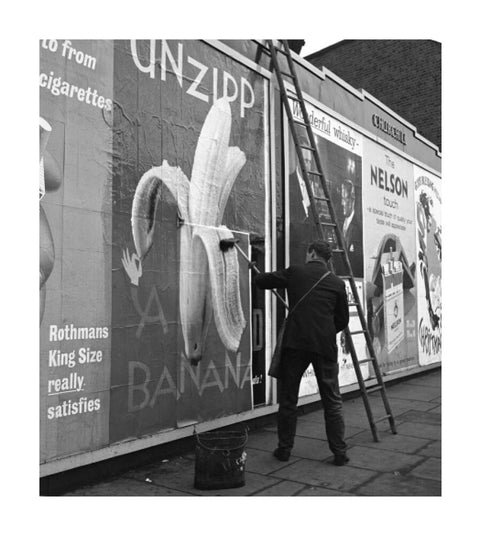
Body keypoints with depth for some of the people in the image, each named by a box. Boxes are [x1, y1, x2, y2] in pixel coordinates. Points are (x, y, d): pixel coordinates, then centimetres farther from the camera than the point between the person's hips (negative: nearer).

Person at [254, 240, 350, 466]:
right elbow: (342, 320, 11)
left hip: (295, 343, -1)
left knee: (288, 399, 12)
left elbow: (260, 281, 9)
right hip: (325, 345, 1)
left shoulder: (295, 272, 2)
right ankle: (339, 452, 14)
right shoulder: (337, 283, 6)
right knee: (332, 401, 11)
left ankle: (284, 449, 20)